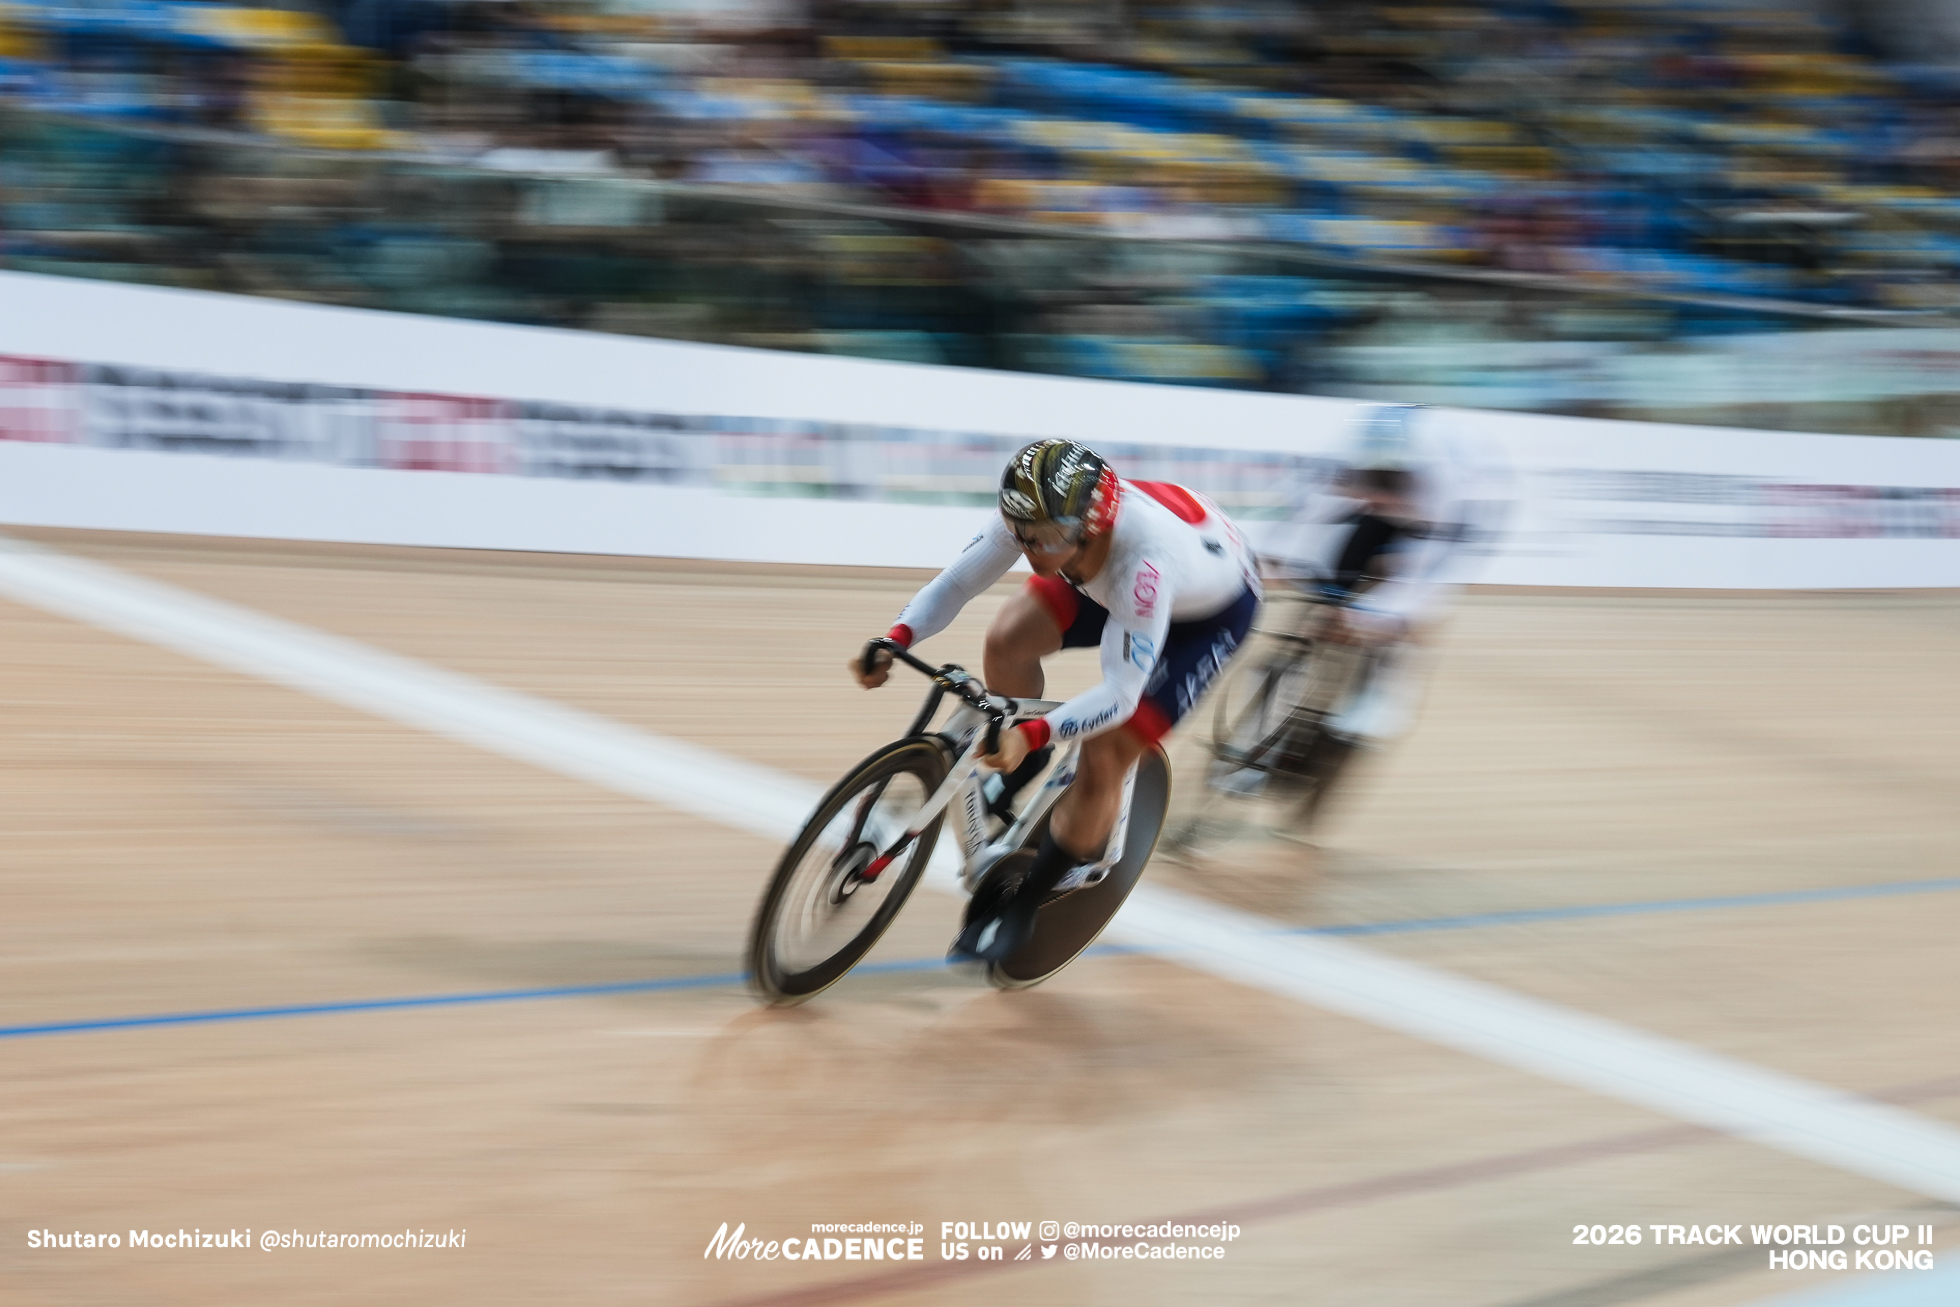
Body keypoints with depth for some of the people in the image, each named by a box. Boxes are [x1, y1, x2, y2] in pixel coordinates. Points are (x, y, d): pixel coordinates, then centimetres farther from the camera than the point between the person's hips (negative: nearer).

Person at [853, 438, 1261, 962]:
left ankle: (1019, 908, 3)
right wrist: (895, 639, -37)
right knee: (1008, 638, -15)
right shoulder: (1038, 514, -29)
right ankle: (1023, 771, 12)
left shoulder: (1145, 556, -45)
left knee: (1103, 758, -14)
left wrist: (1031, 733, -54)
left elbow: (1121, 693, -42)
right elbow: (955, 582, -20)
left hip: (1210, 612, -6)